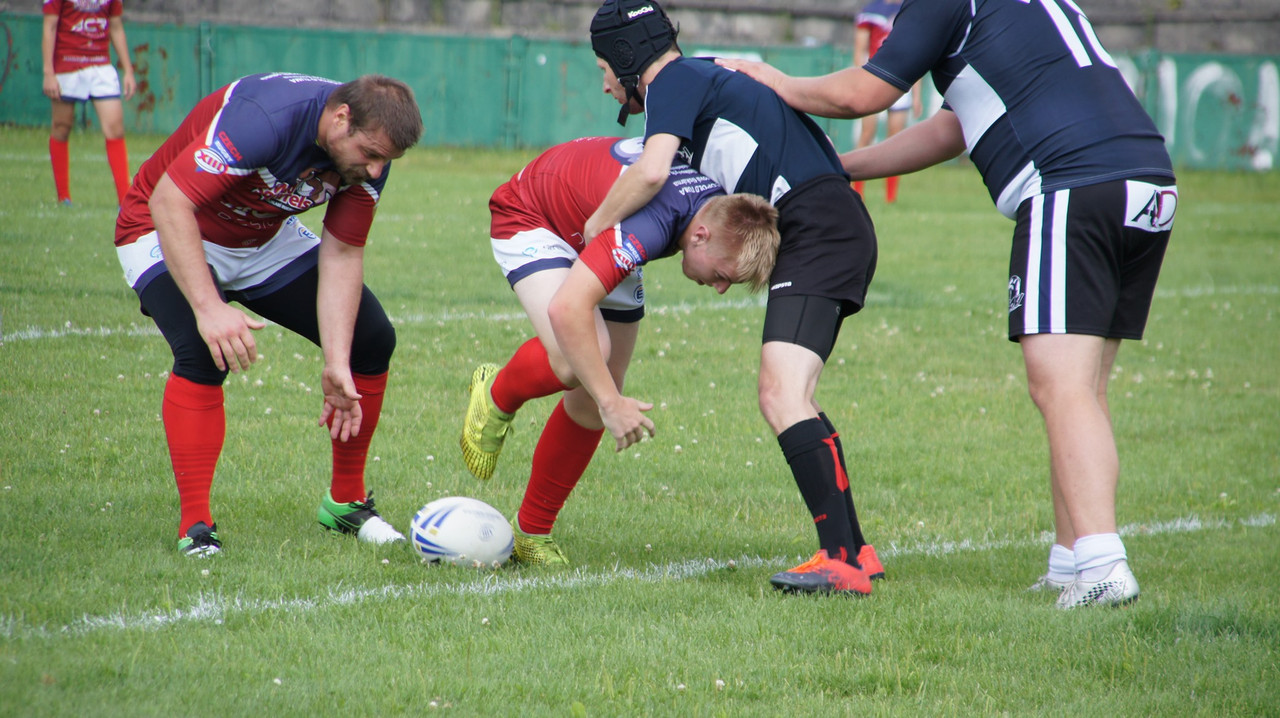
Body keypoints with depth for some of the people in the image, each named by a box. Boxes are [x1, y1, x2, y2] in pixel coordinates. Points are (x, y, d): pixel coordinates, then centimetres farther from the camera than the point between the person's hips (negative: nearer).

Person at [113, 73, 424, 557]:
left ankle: (346, 502, 16)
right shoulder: (263, 118, -38)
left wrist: (337, 366, -20)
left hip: (266, 238, 7)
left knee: (371, 339, -1)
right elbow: (169, 202, -40)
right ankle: (195, 525, -22)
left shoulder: (367, 152, -17)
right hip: (172, 235, -7)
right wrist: (208, 306, -48)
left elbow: (342, 254, -12)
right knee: (202, 353, -32)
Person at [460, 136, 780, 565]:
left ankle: (532, 533, 16)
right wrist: (611, 400, -47)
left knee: (592, 399, 2)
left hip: (594, 237, 7)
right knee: (577, 361, -31)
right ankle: (496, 395, 2)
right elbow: (566, 309, -49)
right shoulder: (648, 226, -44)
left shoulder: (728, 211, -19)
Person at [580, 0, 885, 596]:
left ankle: (842, 560, -28)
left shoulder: (673, 81, -2)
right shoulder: (709, 79, 27)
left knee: (782, 393, -19)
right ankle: (853, 551, 14)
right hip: (834, 229, 10)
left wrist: (596, 224, -2)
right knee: (785, 396, 15)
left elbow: (652, 172, -17)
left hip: (818, 227, -10)